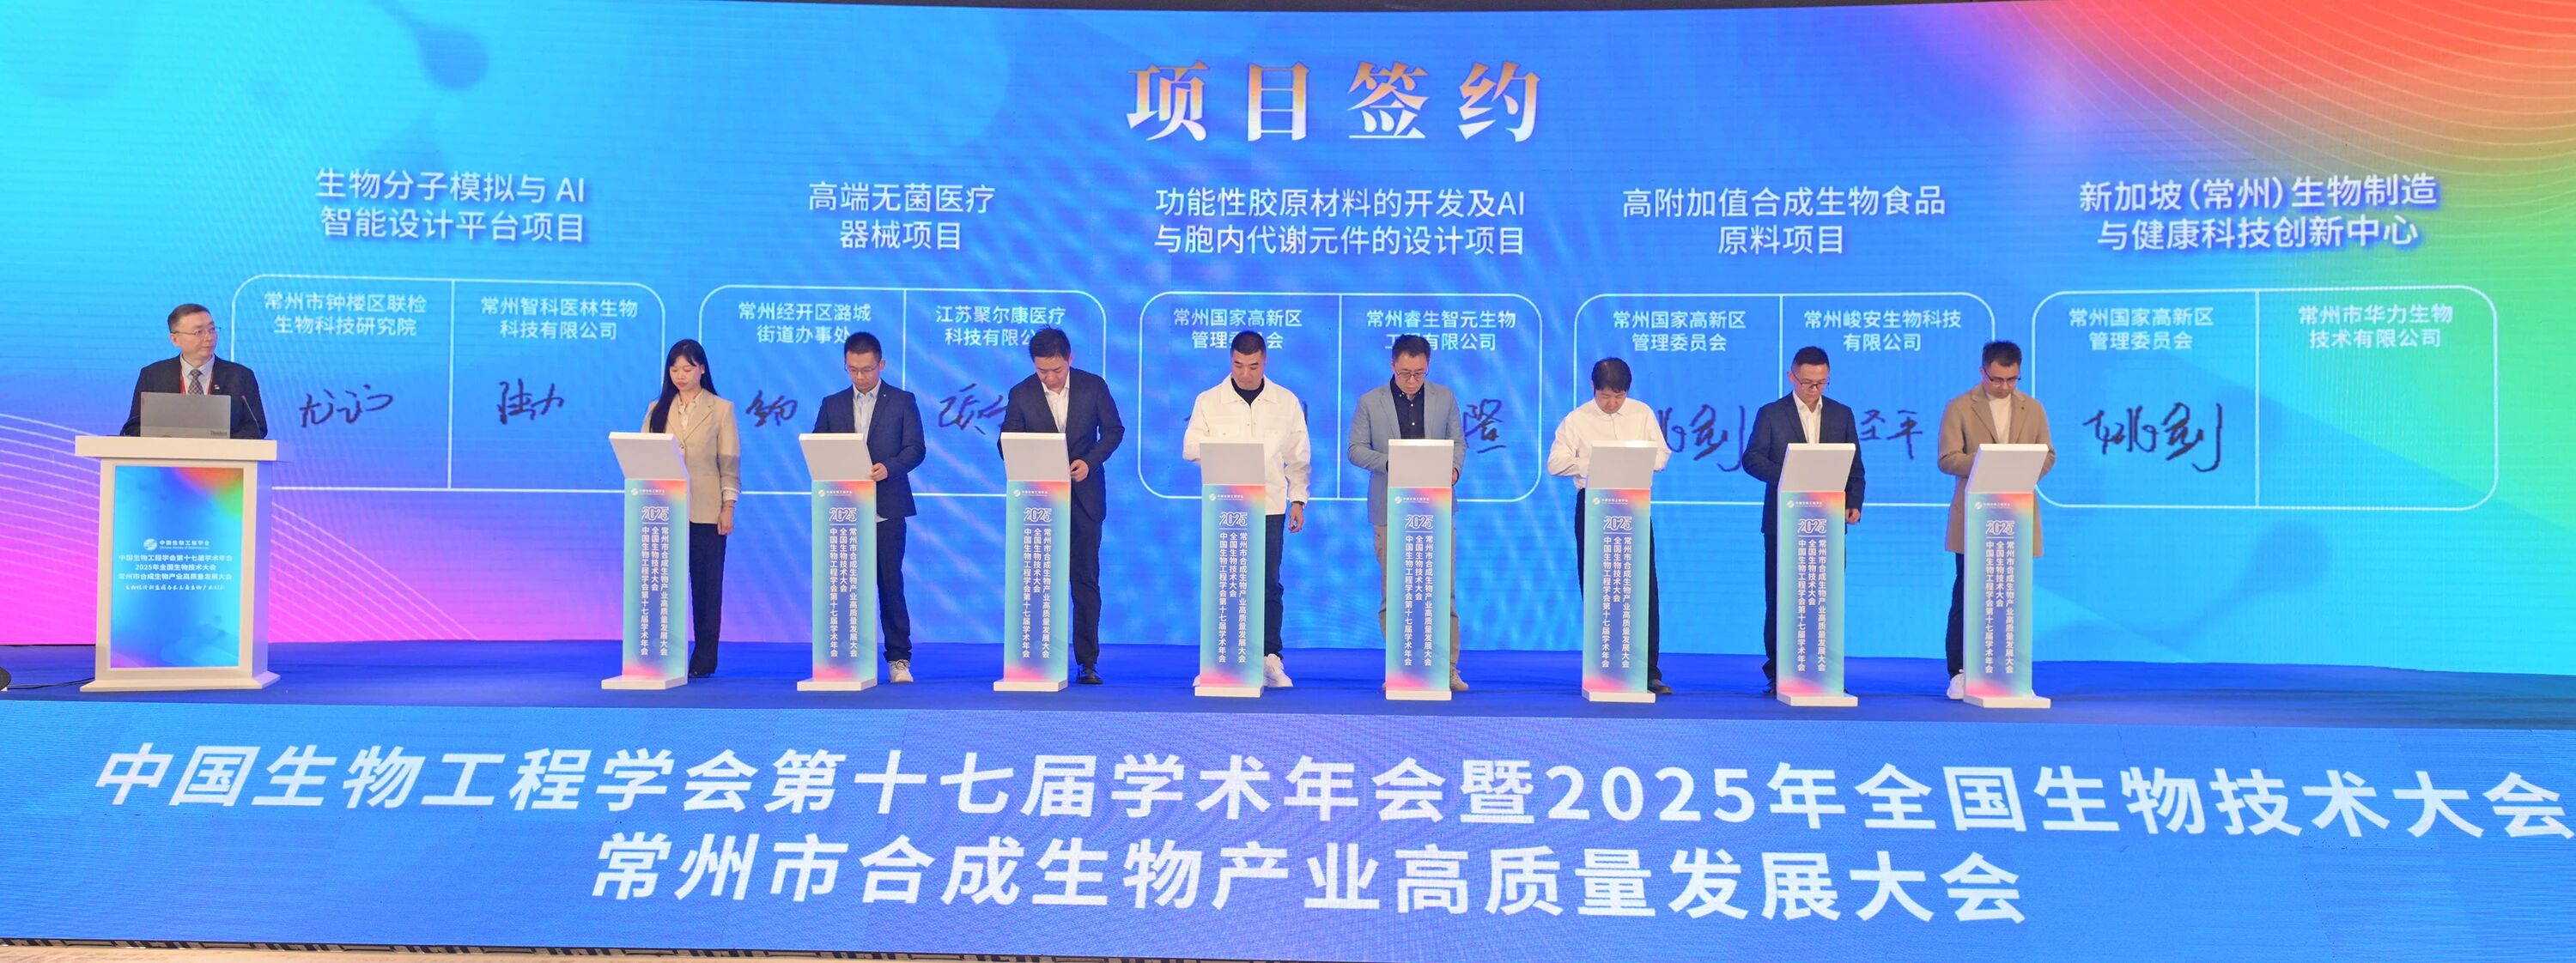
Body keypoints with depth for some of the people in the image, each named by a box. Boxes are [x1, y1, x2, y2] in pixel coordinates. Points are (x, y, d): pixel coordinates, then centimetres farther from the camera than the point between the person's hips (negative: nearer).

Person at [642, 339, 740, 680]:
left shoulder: (721, 409, 4)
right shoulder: (658, 410, 12)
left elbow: (730, 462, 1)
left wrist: (728, 507, -6)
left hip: (706, 511, -2)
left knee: (706, 584, 1)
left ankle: (704, 660, 5)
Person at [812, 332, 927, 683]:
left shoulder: (902, 402, 4)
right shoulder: (832, 404, 12)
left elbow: (915, 449, -3)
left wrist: (889, 467, -21)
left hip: (886, 509, -2)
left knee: (891, 584, -2)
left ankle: (898, 659, 4)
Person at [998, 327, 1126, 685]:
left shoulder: (1094, 386, -4)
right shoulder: (1021, 394, -4)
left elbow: (1114, 429, 3)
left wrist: (1090, 460, -13)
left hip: (1084, 496, 0)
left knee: (1086, 580, 3)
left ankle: (1088, 661, 8)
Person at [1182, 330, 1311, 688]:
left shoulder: (1286, 402, 8)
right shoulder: (1209, 401, 6)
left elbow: (1298, 456, 10)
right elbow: (1190, 447, 2)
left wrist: (1298, 500, 6)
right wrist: (1223, 447, -15)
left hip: (1271, 506, 0)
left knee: (1269, 584, 1)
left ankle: (1269, 658, 6)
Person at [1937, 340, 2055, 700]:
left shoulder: (2033, 409, 10)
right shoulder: (1959, 408, 0)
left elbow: (2047, 455, 11)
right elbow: (1948, 459, -6)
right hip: (1973, 519, -3)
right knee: (1966, 595, -2)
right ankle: (1960, 673, 3)